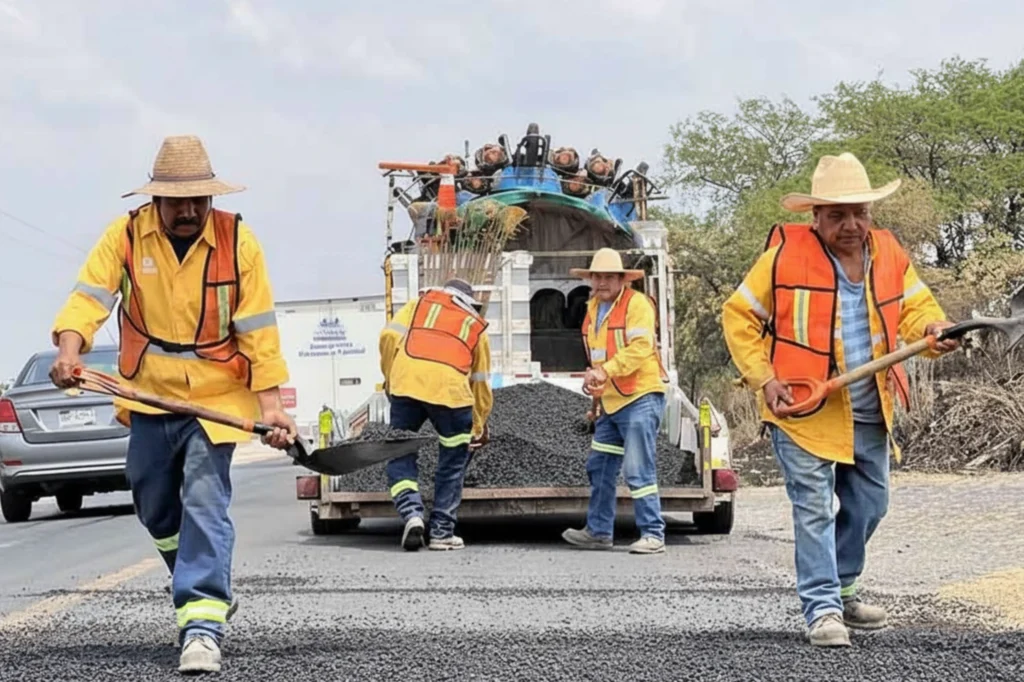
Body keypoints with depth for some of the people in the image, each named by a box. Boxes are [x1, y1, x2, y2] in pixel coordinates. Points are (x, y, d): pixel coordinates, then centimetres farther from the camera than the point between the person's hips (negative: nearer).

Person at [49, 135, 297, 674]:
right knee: (154, 506, 16)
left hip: (216, 397, -3)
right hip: (150, 394, 4)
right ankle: (207, 586, 40)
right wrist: (69, 348, -36)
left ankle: (203, 623, -19)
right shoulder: (126, 235, -7)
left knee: (205, 503, -16)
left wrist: (270, 403, -15)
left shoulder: (237, 241, -10)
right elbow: (91, 295, -16)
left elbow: (258, 329, -9)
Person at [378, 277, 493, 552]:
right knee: (453, 462, 15)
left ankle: (411, 512, -9)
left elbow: (390, 336, 10)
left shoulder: (420, 304, 29)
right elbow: (481, 384, 30)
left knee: (401, 456, 13)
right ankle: (442, 531, 15)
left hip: (406, 380, 0)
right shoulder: (477, 326, 29)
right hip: (450, 385, 0)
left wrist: (390, 378, 20)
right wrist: (479, 429, 39)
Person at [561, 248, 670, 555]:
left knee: (638, 471, -10)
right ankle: (598, 531, 24)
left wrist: (605, 371, -27)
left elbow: (640, 348, -21)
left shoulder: (637, 304, -11)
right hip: (611, 402, 9)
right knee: (599, 468, 14)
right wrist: (594, 379, 5)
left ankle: (653, 535, -5)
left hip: (641, 397, -9)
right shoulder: (593, 307, 16)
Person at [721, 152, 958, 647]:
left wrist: (933, 331, -23)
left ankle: (840, 588, 37)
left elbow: (916, 308, 2)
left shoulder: (890, 254, 3)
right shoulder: (785, 254, -11)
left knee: (869, 505, 17)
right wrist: (764, 380, -12)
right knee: (814, 508, -9)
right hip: (802, 409, -6)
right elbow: (738, 316, -4)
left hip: (869, 415, 6)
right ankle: (822, 609, -3)